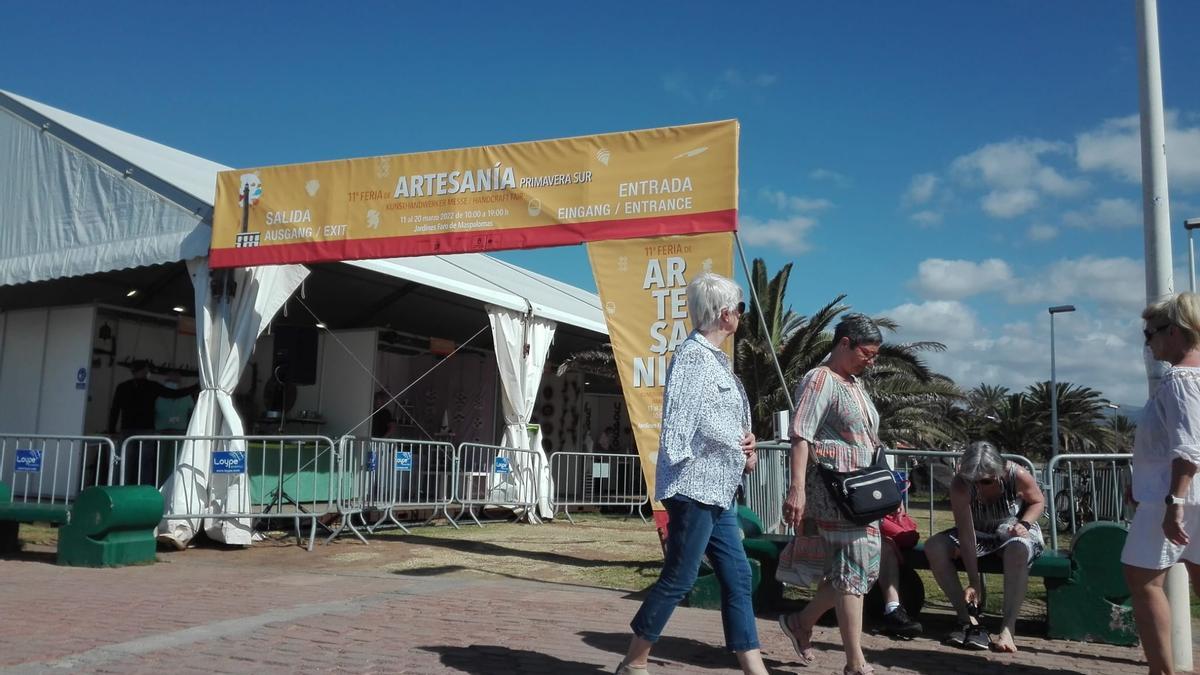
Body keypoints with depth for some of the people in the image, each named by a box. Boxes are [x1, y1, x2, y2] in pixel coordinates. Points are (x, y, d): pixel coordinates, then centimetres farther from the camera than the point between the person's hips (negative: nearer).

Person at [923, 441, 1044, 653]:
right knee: (934, 546, -24)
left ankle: (1008, 628, -35)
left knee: (1018, 550, -39)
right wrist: (974, 583, -33)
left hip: (1012, 533, -2)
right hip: (978, 533, 2)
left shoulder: (1017, 476, -27)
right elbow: (966, 534, -29)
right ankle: (968, 619, -20)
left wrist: (1025, 524, -23)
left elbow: (1038, 501, -2)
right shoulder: (960, 484, -27)